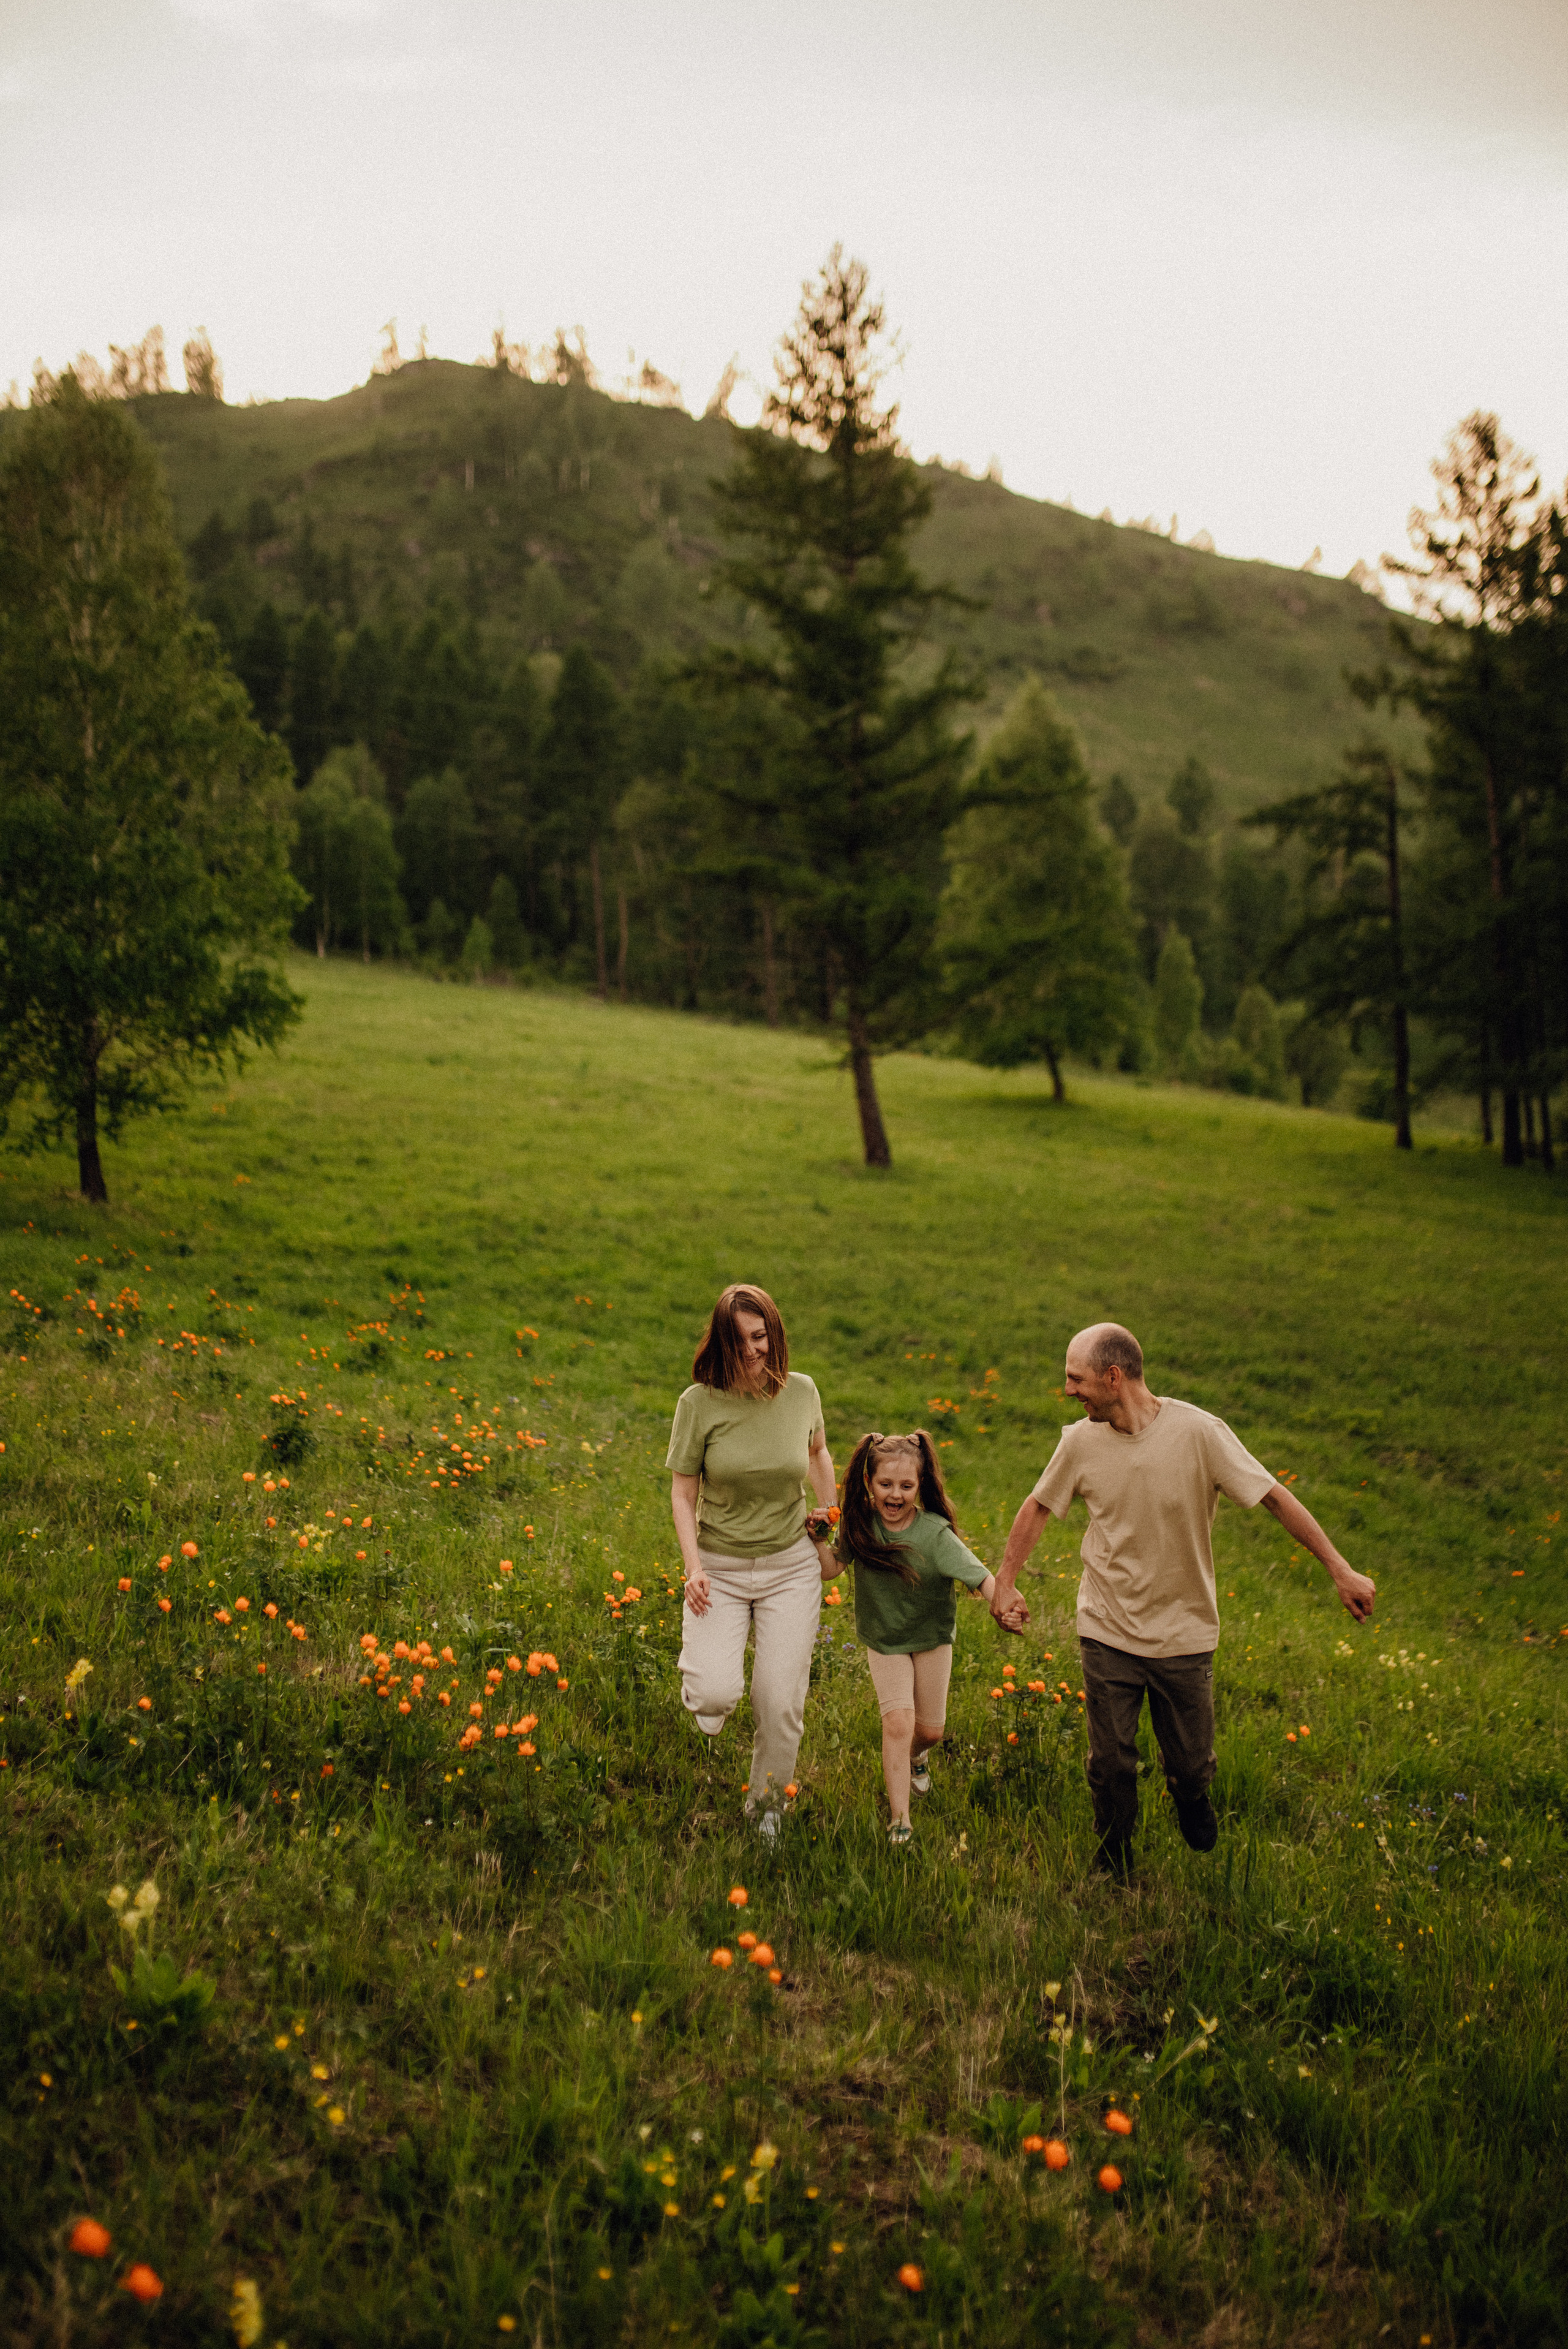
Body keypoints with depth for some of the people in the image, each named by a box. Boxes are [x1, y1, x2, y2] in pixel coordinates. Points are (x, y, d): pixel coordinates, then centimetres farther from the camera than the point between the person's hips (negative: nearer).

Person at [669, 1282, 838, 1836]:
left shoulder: (801, 1392, -5)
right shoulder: (699, 1403, -12)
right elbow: (683, 1493, -5)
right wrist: (693, 1567, -16)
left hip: (791, 1566, 2)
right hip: (720, 1567, -1)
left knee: (782, 1702, 1)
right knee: (716, 1695, -17)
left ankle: (767, 1802, 27)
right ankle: (702, 1677, 22)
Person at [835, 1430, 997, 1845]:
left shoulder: (935, 1533, -27)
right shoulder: (859, 1524, -18)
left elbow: (978, 1575, -37)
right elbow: (828, 1571, -10)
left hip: (932, 1637, 0)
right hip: (883, 1640, 0)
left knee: (930, 1730, 11)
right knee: (898, 1721, -15)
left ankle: (915, 1755, 48)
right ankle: (899, 1820, -5)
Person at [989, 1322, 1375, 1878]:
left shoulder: (1198, 1432, -19)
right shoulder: (1080, 1441, -9)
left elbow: (1276, 1498, -14)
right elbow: (1038, 1507, 8)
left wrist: (1340, 1570, -17)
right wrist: (1004, 1583, 7)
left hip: (1185, 1633, -1)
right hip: (1107, 1632, 2)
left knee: (1191, 1762, 11)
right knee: (1110, 1764, 7)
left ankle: (1192, 1802, 48)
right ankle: (1114, 1869, 32)